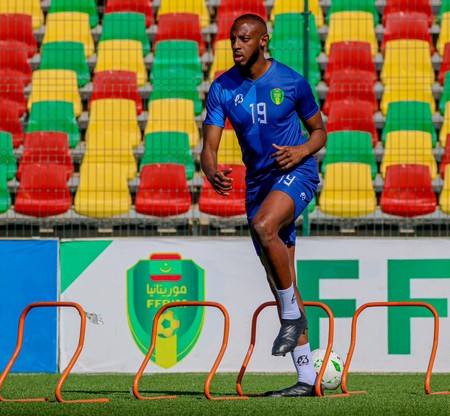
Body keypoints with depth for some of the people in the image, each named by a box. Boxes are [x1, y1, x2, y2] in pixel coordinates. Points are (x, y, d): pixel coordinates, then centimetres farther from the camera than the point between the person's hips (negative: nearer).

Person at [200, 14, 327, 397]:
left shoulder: (291, 82, -7)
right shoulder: (222, 89, -1)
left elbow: (319, 131, 5)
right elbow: (209, 146, -6)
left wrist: (301, 151, -16)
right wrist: (212, 171, -28)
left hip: (296, 172, -4)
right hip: (258, 180, 4)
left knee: (263, 226, -36)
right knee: (279, 280, 3)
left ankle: (293, 313, -17)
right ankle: (307, 379, 8)